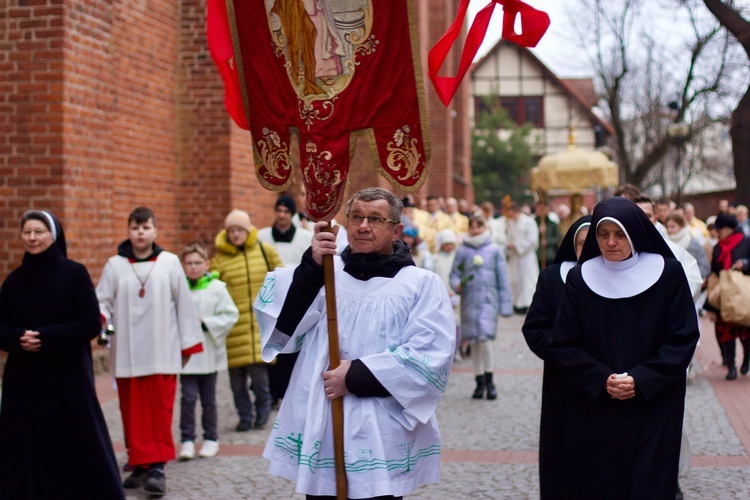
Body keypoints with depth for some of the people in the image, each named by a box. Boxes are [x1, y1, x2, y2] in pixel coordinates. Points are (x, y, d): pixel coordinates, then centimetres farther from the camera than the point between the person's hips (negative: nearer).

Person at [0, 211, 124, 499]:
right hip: (23, 379, 4)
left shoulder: (74, 274, -3)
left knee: (79, 446, -1)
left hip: (68, 378, -4)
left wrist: (47, 338, -18)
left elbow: (92, 323, -9)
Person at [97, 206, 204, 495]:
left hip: (162, 351, -1)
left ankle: (157, 468, -2)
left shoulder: (170, 263, 3)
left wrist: (188, 343, 7)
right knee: (132, 412, 5)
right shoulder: (115, 265, 5)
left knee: (159, 410, -4)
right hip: (127, 354, 1)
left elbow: (183, 304, 6)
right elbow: (103, 301, 3)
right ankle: (139, 465, 14)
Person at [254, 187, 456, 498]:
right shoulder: (324, 273, 8)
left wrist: (357, 376, -13)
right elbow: (284, 325, -5)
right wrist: (310, 267, -19)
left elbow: (431, 358, -9)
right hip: (317, 433, 3)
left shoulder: (422, 284, 2)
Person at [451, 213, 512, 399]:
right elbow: (454, 274, 7)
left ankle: (489, 381, -1)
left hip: (489, 300, -2)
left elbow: (503, 279, 6)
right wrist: (457, 284, -16)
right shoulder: (463, 251, 5)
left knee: (485, 338, -16)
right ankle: (480, 381, 20)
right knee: (474, 342, 8)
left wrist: (505, 305, 4)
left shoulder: (495, 250, 4)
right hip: (469, 301, 2)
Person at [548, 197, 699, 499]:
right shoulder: (580, 278, 1)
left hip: (653, 412, -1)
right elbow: (562, 345, 1)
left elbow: (683, 339, -3)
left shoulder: (668, 273, -2)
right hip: (593, 413, 1)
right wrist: (601, 380, -13)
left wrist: (641, 381, -13)